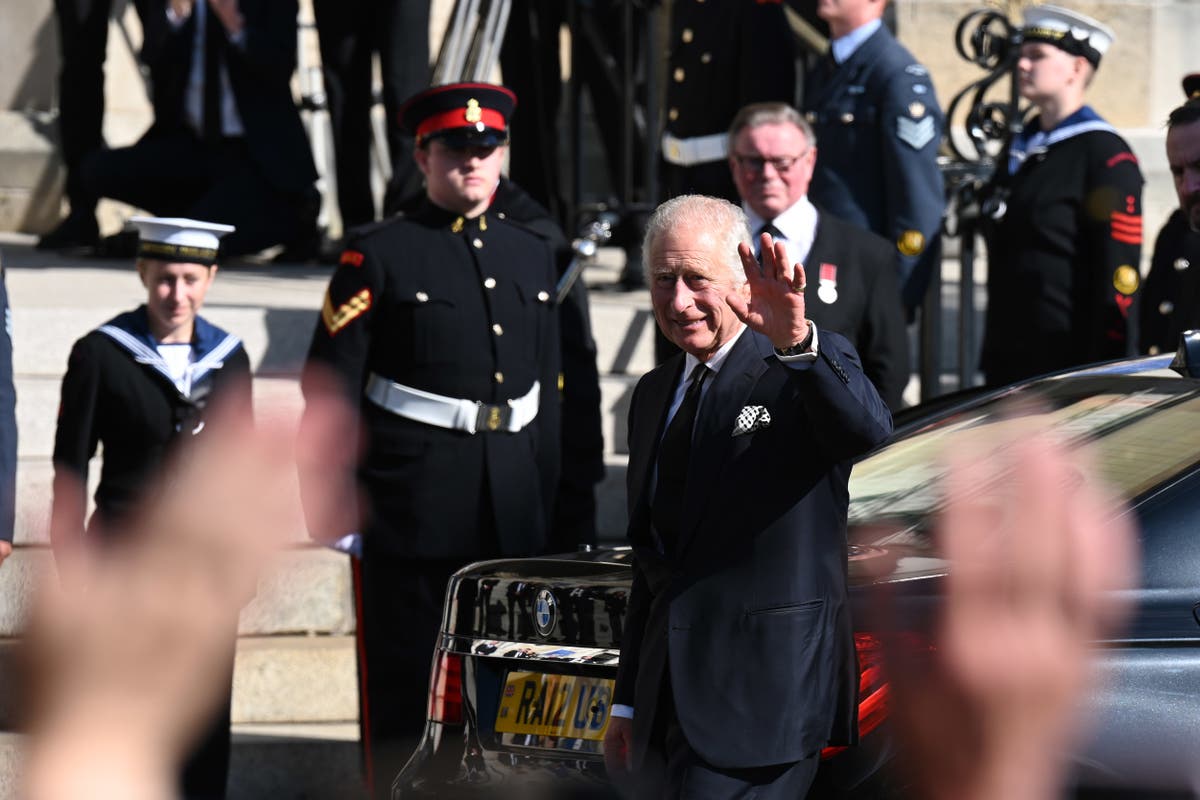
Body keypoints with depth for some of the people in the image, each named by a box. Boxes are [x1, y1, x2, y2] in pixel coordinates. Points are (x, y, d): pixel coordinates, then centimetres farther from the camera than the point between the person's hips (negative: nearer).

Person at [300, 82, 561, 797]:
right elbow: (330, 390, -5)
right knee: (405, 692, 0)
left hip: (512, 516, 5)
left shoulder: (533, 255, 13)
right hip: (411, 515, -5)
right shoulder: (380, 257, -3)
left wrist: (549, 507, 14)